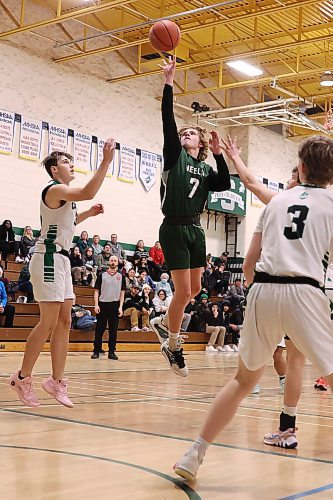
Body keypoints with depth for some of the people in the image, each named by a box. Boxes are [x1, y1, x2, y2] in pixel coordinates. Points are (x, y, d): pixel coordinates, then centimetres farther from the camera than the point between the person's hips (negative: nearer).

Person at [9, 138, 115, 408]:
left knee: (64, 322, 7)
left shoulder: (64, 195, 19)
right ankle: (23, 377, 3)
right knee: (48, 323, -9)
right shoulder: (55, 189, -11)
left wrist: (88, 213, 23)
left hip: (61, 259, 10)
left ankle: (57, 381, 11)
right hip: (49, 259, -10)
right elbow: (88, 192, -28)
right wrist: (106, 162, -27)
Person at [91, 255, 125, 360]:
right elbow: (97, 291, 4)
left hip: (115, 305, 1)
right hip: (103, 304, -1)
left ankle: (111, 352, 9)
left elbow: (122, 293, 7)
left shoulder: (121, 276, 8)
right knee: (99, 329, 1)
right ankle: (96, 351, 6)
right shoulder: (102, 275, 5)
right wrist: (96, 305, -6)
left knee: (113, 330, 3)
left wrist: (120, 307, -3)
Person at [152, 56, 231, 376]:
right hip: (174, 229, -6)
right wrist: (169, 82, -13)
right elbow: (168, 120, -8)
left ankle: (165, 323, 37)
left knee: (195, 289, 13)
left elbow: (225, 185, -3)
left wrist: (218, 154, -6)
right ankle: (172, 346, 10)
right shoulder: (175, 155, 2)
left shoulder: (205, 169, 14)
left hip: (195, 230, 6)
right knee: (183, 291, -7)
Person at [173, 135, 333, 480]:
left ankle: (194, 456, 19)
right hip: (304, 292, -4)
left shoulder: (277, 200, 18)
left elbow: (248, 265, 16)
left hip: (262, 289, 4)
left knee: (244, 380, 19)